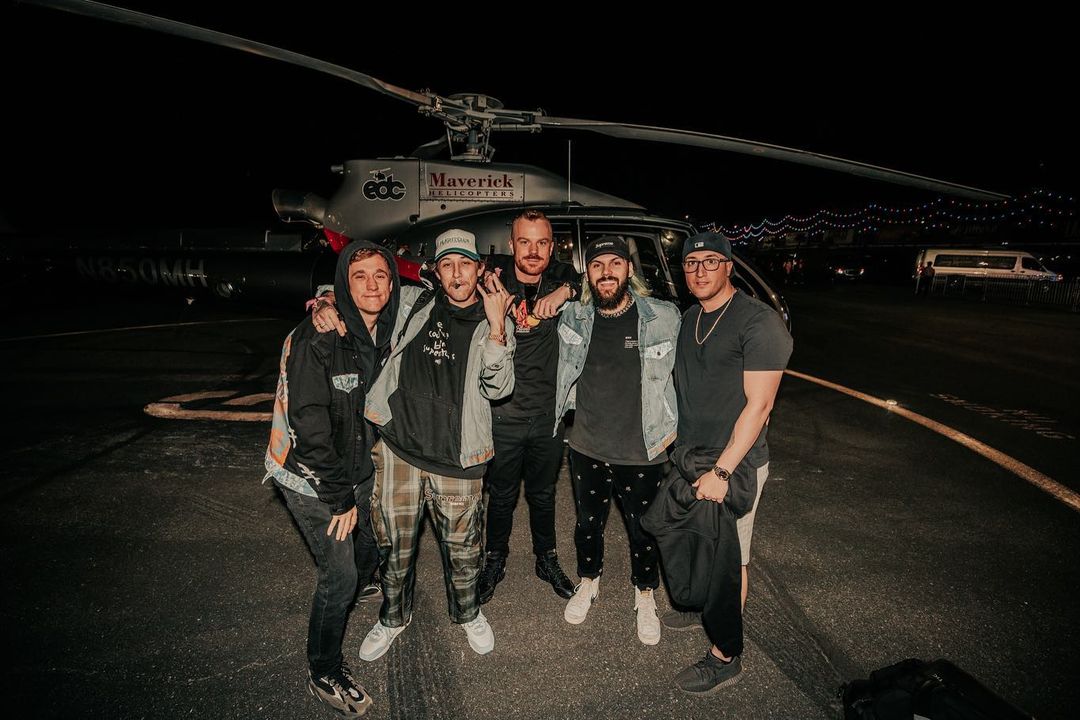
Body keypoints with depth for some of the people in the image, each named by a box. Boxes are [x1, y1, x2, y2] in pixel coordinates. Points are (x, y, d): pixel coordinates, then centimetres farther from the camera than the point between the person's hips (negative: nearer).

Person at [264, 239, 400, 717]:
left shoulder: (385, 338, -1)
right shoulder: (317, 339, -22)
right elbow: (309, 422, -24)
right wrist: (339, 497, -21)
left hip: (355, 472, 7)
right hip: (310, 479, -6)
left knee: (367, 556, 16)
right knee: (340, 574, -1)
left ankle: (332, 610, 48)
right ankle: (323, 675, 22)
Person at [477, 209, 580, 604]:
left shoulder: (561, 276, -5)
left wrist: (566, 290, -21)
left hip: (548, 415, 2)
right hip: (502, 415, -2)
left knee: (543, 494, 22)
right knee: (501, 496, 17)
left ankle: (547, 560, 45)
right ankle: (495, 560, 43)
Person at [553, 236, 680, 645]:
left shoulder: (665, 319, -11)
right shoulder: (573, 318, -5)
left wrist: (674, 424, 1)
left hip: (642, 454, -2)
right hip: (586, 449, 2)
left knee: (643, 531, 16)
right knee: (588, 523, 21)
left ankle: (645, 596, 42)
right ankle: (588, 582, 47)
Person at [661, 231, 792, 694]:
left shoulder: (759, 322, -17)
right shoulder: (688, 319, 8)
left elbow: (758, 404, -20)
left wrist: (722, 471, -22)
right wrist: (674, 442, 13)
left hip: (733, 465, -7)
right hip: (689, 456, 7)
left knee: (727, 559, 5)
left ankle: (725, 657, 22)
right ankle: (705, 609, 45)